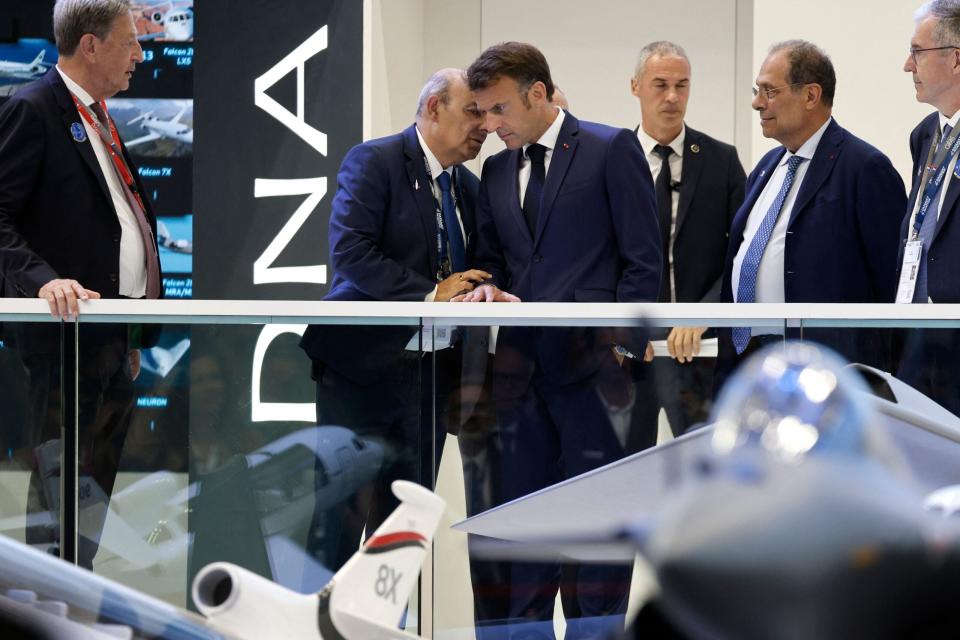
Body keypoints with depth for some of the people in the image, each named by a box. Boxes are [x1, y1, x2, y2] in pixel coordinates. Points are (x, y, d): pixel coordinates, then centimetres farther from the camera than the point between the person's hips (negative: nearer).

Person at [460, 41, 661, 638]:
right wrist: (487, 288, -1)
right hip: (523, 368, 6)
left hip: (592, 365, -6)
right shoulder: (497, 170, 16)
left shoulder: (612, 149, -2)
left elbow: (642, 261, -5)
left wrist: (623, 350, -12)